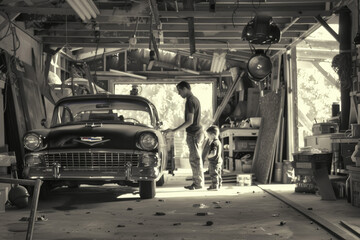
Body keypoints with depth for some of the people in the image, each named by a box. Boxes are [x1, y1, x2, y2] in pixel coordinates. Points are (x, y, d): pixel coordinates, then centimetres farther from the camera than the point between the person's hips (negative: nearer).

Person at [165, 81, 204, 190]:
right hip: (198, 131, 10)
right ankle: (197, 182, 17)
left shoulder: (190, 101, -16)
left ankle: (198, 183, -1)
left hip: (193, 133, -10)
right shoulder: (195, 99, 15)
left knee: (195, 159, -5)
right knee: (195, 159, 13)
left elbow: (189, 121, -21)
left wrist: (174, 130, -19)